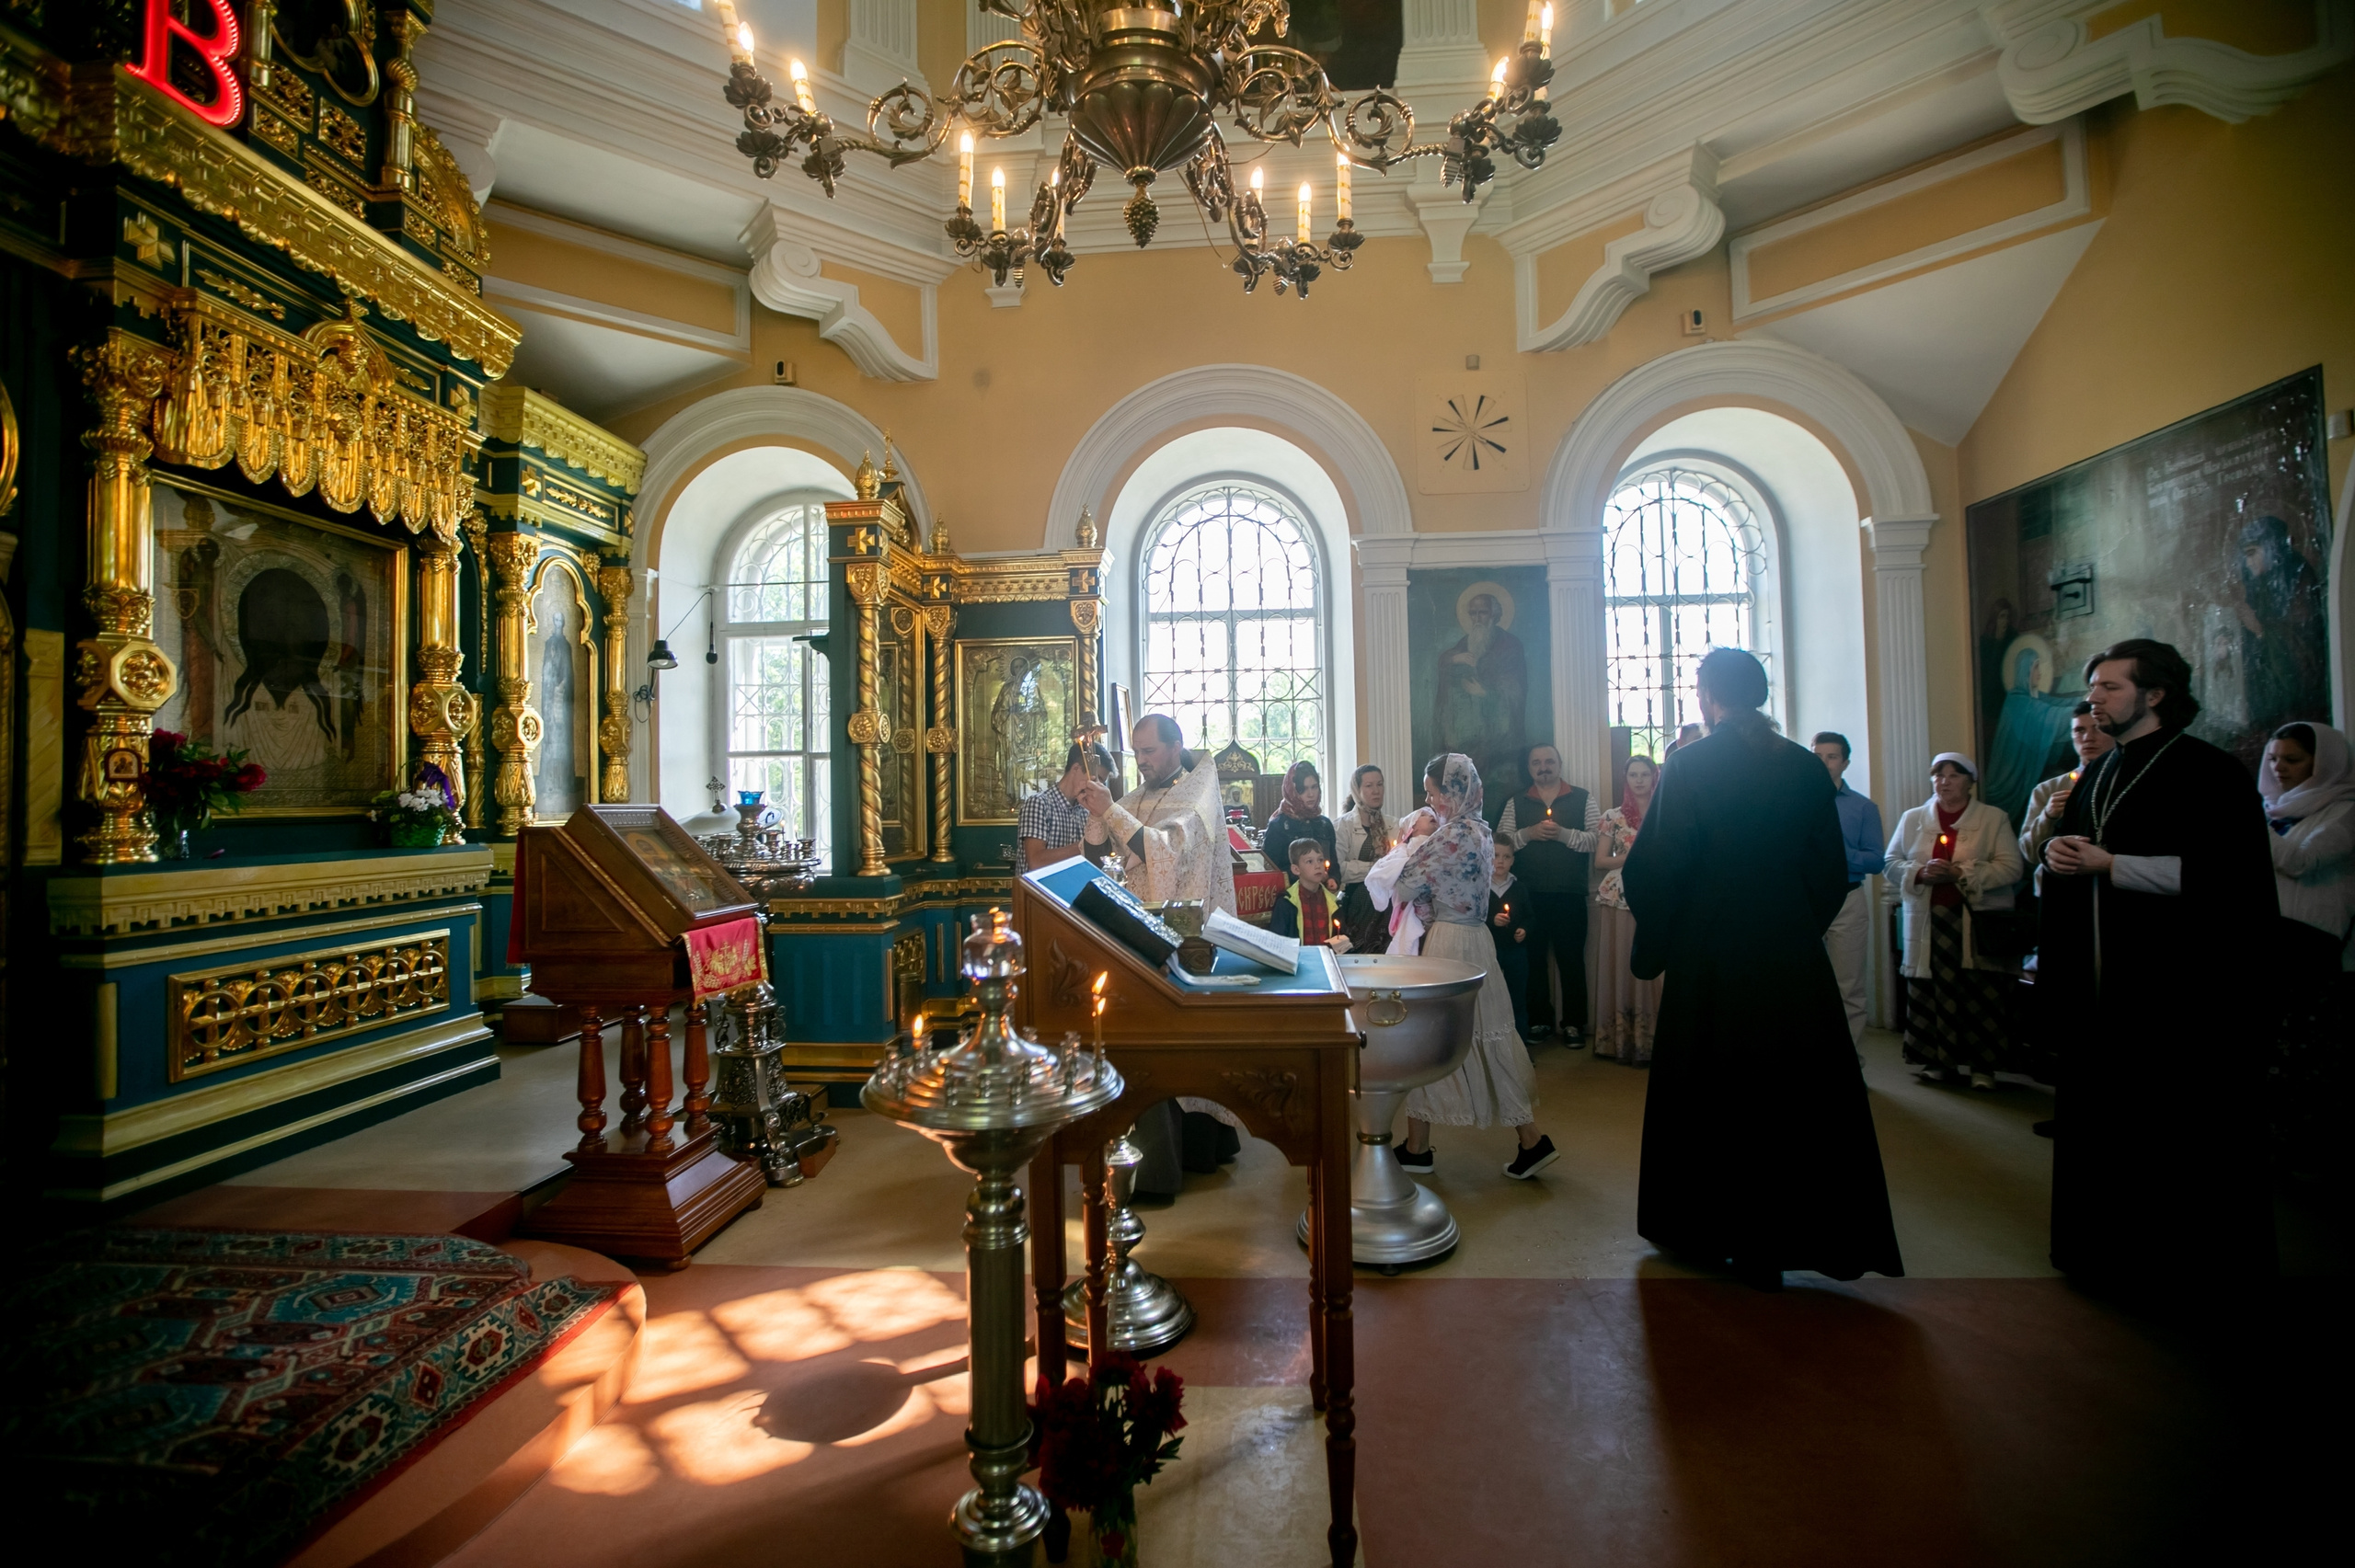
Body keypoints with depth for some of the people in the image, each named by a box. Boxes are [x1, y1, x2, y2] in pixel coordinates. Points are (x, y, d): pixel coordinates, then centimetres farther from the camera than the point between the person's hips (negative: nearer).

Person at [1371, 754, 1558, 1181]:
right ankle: (1531, 1140, 18)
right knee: (1488, 1038, 14)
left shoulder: (1451, 835, -19)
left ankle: (1417, 1148, 15)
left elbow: (1404, 888, -15)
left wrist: (1417, 838, -5)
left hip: (1446, 944, -9)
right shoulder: (1482, 830, 10)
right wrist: (1422, 840, 5)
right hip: (1476, 939, 9)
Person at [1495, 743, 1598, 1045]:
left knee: (1571, 960, 4)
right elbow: (1500, 843, 4)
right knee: (1533, 958, 8)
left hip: (1570, 895, -1)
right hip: (1529, 895, 2)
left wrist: (1564, 834, -15)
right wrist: (1528, 833, -10)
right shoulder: (1516, 803, 10)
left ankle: (1572, 1023, 16)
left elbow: (1598, 839, -3)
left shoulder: (1582, 799, 6)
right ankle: (1539, 1021, 20)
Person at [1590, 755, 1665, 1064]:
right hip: (1618, 899, -1)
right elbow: (1600, 860, 4)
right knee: (1620, 967, 0)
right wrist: (1633, 858, -11)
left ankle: (1648, 1042, 7)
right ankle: (1621, 1041, 7)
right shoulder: (1613, 816, 7)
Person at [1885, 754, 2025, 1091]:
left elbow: (2012, 867, -4)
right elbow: (1891, 863, 9)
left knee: (1980, 996, -1)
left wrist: (1961, 873, -15)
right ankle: (1938, 1060, 11)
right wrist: (1919, 873, -11)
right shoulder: (1912, 819, 12)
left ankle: (1981, 1064, 10)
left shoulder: (1994, 819, 6)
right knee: (1930, 993, 1)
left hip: (1978, 922, -2)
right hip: (1928, 922, 2)